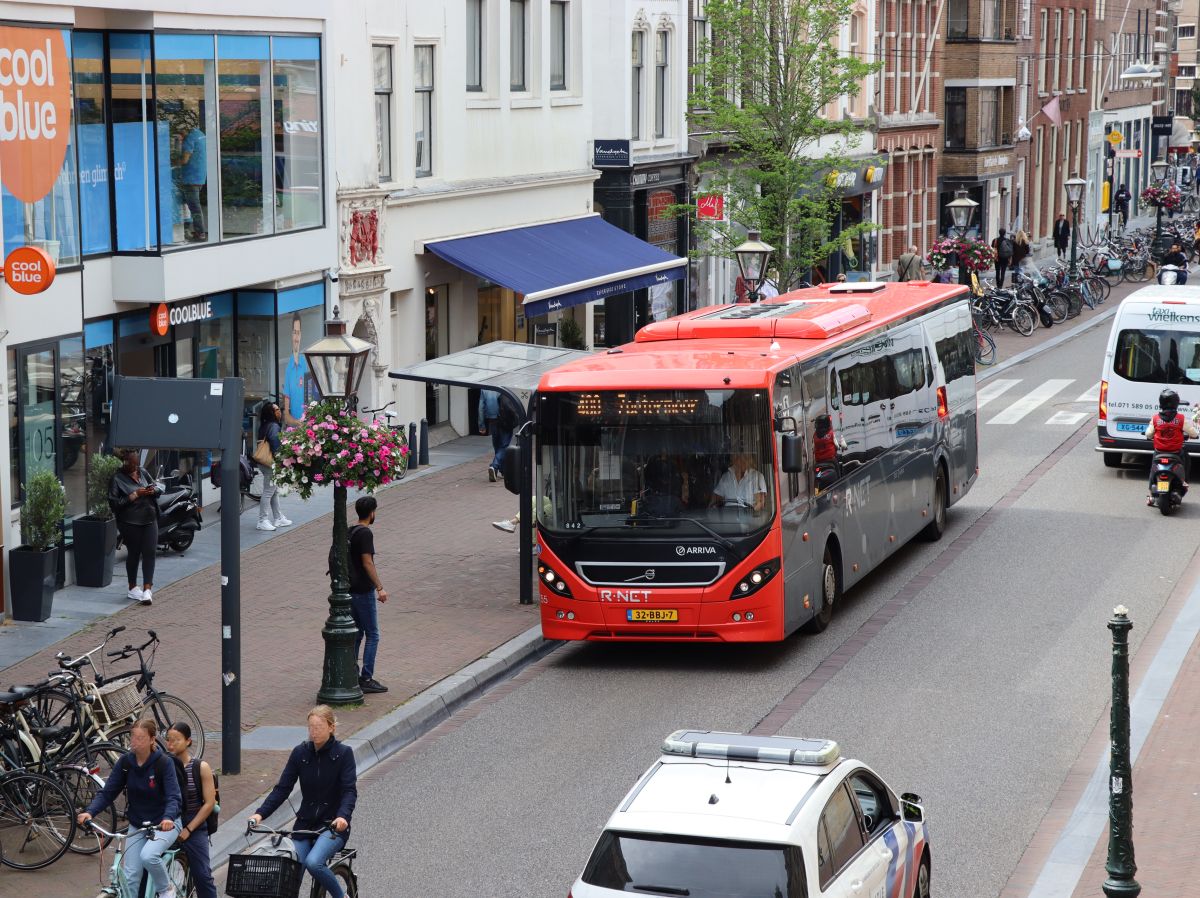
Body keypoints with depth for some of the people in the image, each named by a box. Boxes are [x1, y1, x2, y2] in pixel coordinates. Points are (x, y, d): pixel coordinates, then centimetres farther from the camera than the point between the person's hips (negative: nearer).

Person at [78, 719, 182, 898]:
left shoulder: (164, 762, -18)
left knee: (148, 855, -31)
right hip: (136, 826, 4)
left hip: (164, 824, -4)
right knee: (131, 877, -4)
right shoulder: (125, 761, -7)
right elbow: (107, 792, -7)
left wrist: (168, 818, -47)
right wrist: (89, 812, -26)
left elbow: (174, 797, -26)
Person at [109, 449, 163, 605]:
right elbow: (114, 503, -14)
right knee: (133, 554, 6)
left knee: (149, 552, -5)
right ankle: (133, 588, 21)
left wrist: (153, 490, -6)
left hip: (149, 520, 4)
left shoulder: (143, 472, 10)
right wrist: (135, 495, -18)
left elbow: (159, 488, 18)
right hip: (130, 523, -4)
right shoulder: (117, 479, -7)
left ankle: (147, 589, -6)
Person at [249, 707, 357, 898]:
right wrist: (260, 813, -14)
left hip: (333, 825, -4)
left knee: (313, 862, -28)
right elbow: (282, 788, 0)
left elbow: (350, 790, -15)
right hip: (305, 824, 4)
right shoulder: (300, 753, 2)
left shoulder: (343, 753, -7)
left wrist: (343, 816, -34)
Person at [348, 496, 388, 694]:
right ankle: (366, 678, -4)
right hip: (364, 591, -9)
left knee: (357, 633, 14)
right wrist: (380, 588, -22)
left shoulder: (350, 531, 11)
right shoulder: (365, 533, -16)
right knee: (372, 634, -3)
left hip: (351, 588, 9)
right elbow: (367, 562, -22)